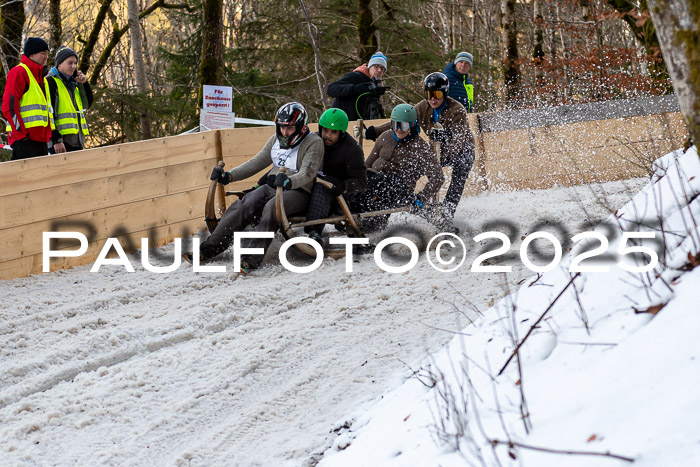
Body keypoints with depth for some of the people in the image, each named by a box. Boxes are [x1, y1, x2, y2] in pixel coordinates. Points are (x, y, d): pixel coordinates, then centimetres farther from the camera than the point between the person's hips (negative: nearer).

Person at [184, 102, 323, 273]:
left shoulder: (314, 143, -7)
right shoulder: (276, 140, 14)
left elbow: (307, 173, -21)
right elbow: (256, 163, 16)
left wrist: (289, 181, -41)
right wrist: (230, 175, 5)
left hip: (298, 192, -6)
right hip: (271, 187, 6)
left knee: (271, 207, -36)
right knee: (242, 206, -20)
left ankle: (251, 258, -46)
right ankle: (209, 248, -24)